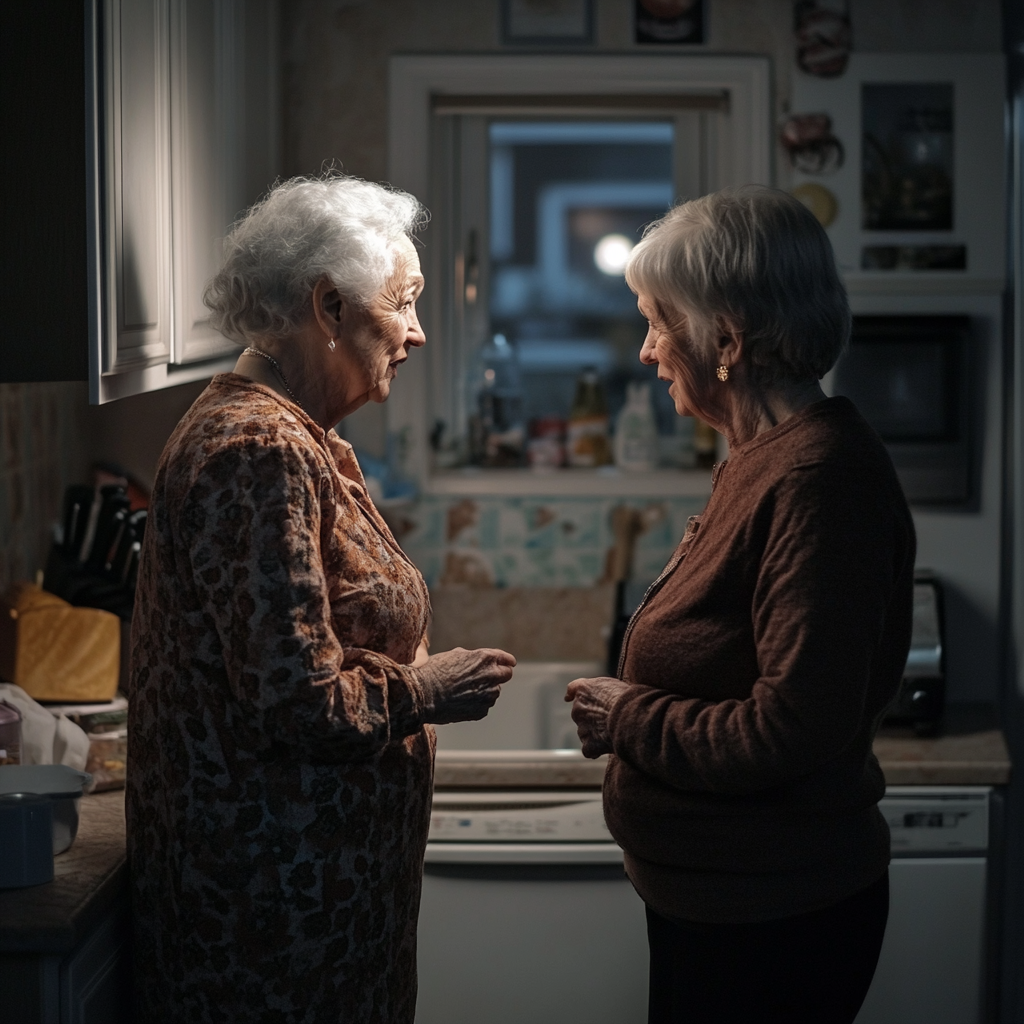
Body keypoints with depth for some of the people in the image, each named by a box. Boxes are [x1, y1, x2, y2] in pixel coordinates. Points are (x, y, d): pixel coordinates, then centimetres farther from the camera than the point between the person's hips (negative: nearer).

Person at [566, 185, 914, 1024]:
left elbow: (793, 728, -28)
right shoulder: (767, 458, 10)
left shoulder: (818, 480, -23)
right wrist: (631, 711, 3)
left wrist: (627, 719, -15)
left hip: (770, 923, -10)